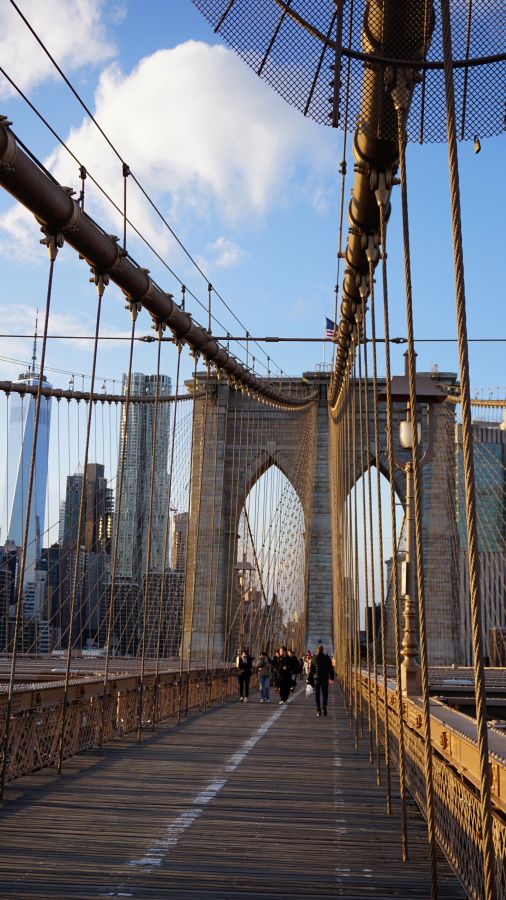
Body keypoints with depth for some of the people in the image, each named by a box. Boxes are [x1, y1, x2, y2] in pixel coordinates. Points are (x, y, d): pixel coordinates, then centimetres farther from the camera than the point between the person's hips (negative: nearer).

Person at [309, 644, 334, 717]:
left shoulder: (314, 659, -3)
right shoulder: (327, 658, -1)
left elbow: (311, 670, -2)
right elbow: (331, 668, 3)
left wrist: (309, 679, 4)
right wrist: (331, 677, 12)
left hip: (316, 678, 0)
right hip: (325, 678, 0)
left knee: (317, 694, 7)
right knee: (325, 694, 7)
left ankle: (318, 710, 1)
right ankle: (324, 707, -13)